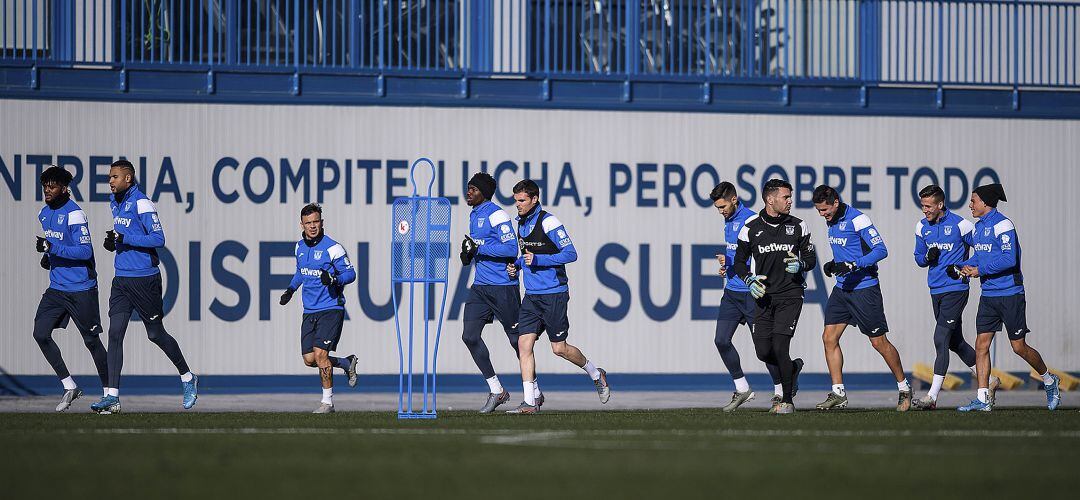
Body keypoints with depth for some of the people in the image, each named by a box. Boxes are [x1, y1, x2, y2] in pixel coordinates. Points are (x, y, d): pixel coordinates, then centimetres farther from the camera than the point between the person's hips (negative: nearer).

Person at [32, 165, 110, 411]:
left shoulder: (74, 214, -16)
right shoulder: (44, 213, 10)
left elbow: (85, 251, -22)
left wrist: (53, 247, -28)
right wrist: (47, 256, 7)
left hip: (81, 289, -7)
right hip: (56, 288, 7)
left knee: (91, 341, 1)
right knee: (40, 333, -6)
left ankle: (108, 392, 15)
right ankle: (69, 386, 5)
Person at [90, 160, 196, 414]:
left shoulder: (142, 204, -14)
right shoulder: (115, 202, 12)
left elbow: (158, 239, -19)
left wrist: (124, 238, -23)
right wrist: (113, 242, 6)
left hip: (145, 279, -7)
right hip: (121, 279, 7)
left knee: (156, 334, 4)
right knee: (115, 333, -4)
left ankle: (188, 378, 26)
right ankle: (112, 397, -7)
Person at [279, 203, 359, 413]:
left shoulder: (332, 248, -12)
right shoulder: (300, 246, 9)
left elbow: (350, 273, -9)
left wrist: (333, 280, -27)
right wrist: (290, 290, 16)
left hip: (331, 309, -7)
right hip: (310, 311, 7)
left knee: (320, 353, -15)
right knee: (309, 359, 1)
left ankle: (327, 401, -2)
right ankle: (346, 363, 28)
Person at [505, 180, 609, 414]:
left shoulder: (548, 222, -14)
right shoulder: (522, 223, 11)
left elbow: (571, 253, -16)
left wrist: (537, 260, -22)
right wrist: (516, 265, 9)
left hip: (553, 294, -7)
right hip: (531, 296, 7)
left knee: (559, 348, 0)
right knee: (523, 344, -5)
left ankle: (596, 375, 26)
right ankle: (530, 402, -5)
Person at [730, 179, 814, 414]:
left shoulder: (798, 226, 2)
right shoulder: (751, 227, 1)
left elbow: (811, 257, 9)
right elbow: (739, 262, 9)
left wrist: (800, 264, -13)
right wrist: (749, 280, -9)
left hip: (790, 295, -2)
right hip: (763, 296, 2)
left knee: (779, 346, -14)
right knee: (763, 351, -3)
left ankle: (787, 400, -1)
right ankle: (793, 368, 31)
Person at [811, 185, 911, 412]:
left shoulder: (858, 219, -16)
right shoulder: (831, 221, 9)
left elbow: (881, 250, -19)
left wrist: (852, 265, -27)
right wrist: (833, 264, 6)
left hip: (864, 288, -8)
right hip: (842, 288, 8)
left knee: (879, 342, 0)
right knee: (829, 338, -1)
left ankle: (904, 388, 15)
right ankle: (838, 393, 4)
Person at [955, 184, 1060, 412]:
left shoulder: (1002, 225, -15)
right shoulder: (979, 226, 12)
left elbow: (1009, 259, -22)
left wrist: (979, 270, -18)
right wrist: (962, 267, 4)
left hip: (1010, 295, -8)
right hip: (988, 296, 8)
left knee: (1019, 347, -1)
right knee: (981, 345, -1)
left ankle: (1049, 381, 22)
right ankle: (983, 399, 0)